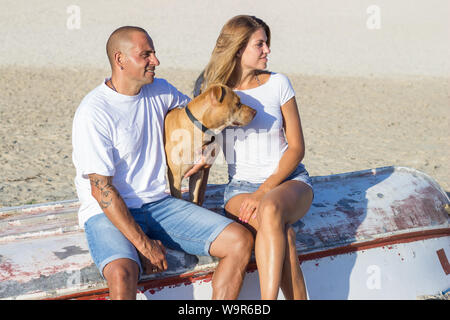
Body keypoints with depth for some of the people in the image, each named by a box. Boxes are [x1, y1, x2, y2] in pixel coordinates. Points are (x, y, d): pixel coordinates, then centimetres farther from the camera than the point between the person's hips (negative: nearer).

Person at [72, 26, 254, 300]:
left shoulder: (160, 91, 7)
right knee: (122, 275, -39)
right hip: (108, 213, -6)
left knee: (241, 241, -13)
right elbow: (101, 189, -16)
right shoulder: (93, 113, -14)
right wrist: (143, 244, -20)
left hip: (160, 204, 6)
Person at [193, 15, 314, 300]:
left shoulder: (278, 84, 1)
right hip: (241, 186, 0)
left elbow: (297, 147, -1)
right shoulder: (212, 89, 2)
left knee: (270, 209, -38)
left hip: (289, 180, 0)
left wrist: (265, 191, -14)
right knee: (283, 235, -34)